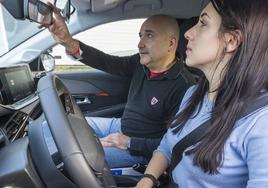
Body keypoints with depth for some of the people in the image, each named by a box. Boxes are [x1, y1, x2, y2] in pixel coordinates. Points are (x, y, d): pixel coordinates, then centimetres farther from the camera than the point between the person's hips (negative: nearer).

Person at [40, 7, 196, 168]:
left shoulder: (184, 86, -26)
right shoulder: (141, 63, -5)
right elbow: (106, 62, -17)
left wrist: (129, 142, -25)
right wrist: (69, 42, -33)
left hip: (139, 150, -7)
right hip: (120, 125, 7)